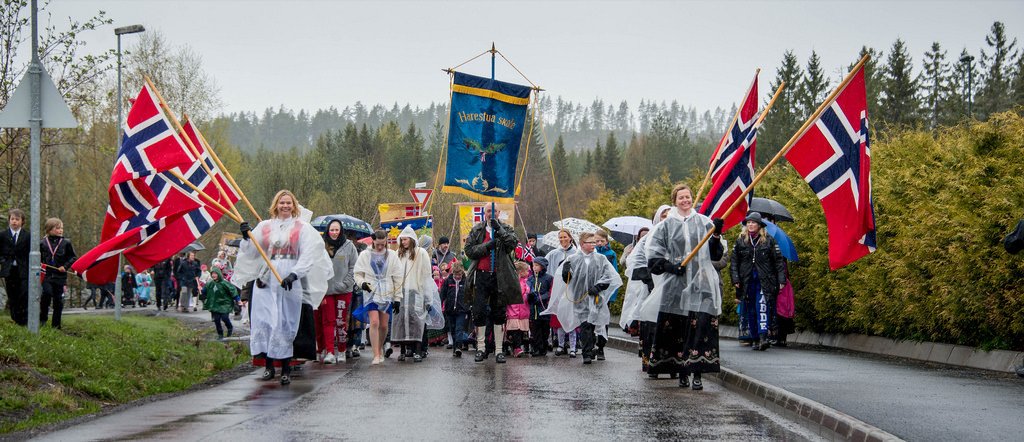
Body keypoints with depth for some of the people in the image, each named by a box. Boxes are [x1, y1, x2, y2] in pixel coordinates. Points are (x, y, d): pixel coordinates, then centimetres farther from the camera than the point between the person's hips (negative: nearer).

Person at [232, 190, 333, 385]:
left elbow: (308, 255, -6)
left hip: (290, 283, -2)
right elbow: (250, 252, 11)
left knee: (286, 323, -5)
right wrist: (246, 238, -9)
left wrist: (294, 274, -18)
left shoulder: (302, 228, 5)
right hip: (266, 281, 2)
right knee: (264, 321, -4)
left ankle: (286, 369, -1)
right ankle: (268, 365, 5)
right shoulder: (265, 226, 13)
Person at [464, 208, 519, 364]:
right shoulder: (477, 230, 9)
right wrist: (487, 246, -12)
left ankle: (499, 350, 9)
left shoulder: (506, 230, 7)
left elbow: (513, 243, -11)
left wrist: (499, 229, -19)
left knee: (499, 314, 4)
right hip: (481, 276, 1)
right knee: (479, 313, -2)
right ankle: (481, 348, 6)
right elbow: (469, 250, 0)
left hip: (499, 277, 0)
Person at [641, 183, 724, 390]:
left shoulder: (703, 222, 10)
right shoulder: (666, 225, 8)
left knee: (701, 325, -12)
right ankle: (681, 373, 10)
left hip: (701, 284, 0)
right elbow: (653, 254, 7)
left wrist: (716, 235, -7)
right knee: (676, 329, -1)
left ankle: (697, 374, -14)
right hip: (675, 284, 0)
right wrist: (668, 266, -8)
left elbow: (715, 254, 10)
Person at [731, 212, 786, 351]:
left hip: (764, 281, -3)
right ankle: (754, 339, 13)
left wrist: (781, 280, -1)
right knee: (751, 311, 6)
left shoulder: (769, 240, 2)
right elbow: (734, 261, 12)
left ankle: (763, 338, -25)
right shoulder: (741, 241, 9)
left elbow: (779, 260, 4)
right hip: (747, 281, 3)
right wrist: (735, 279, 2)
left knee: (762, 307, -17)